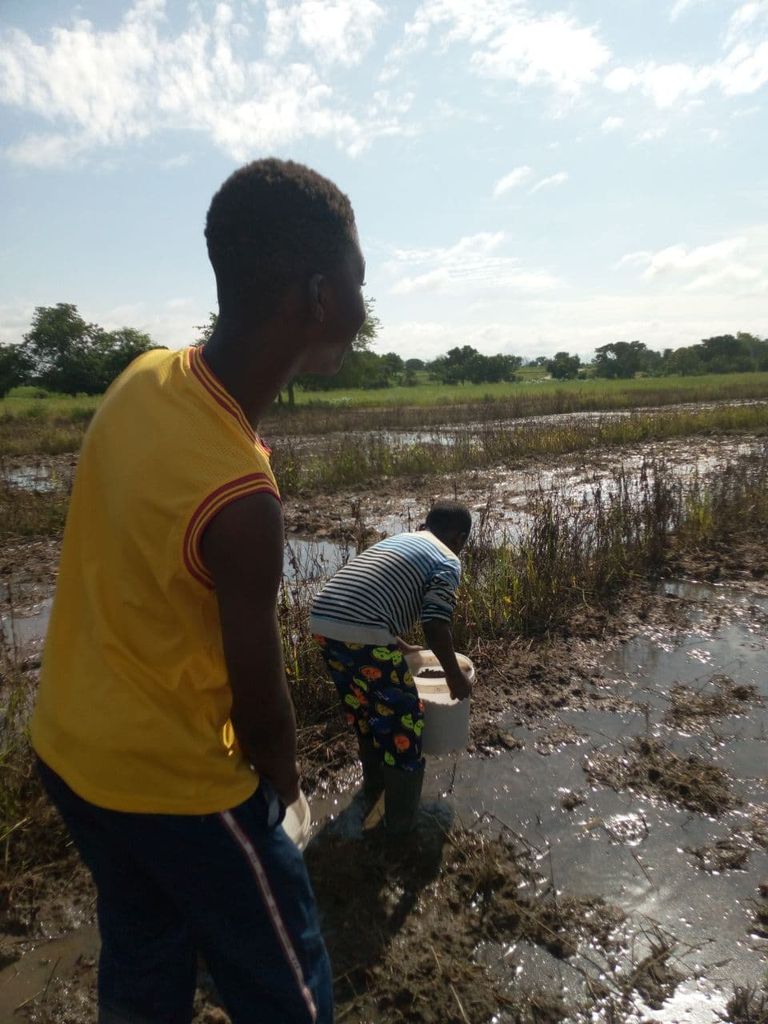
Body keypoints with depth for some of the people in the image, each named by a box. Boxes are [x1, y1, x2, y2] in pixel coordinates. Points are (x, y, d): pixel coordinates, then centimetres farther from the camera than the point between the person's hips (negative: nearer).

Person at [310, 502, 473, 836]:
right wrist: (455, 676, 10)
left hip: (322, 622, 8)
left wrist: (401, 646, 43)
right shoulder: (447, 561, 5)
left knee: (362, 708, 29)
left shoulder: (396, 540, 27)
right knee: (402, 719, 13)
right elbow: (435, 628, -6)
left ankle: (374, 785, 49)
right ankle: (401, 819, 28)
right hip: (362, 634, -8)